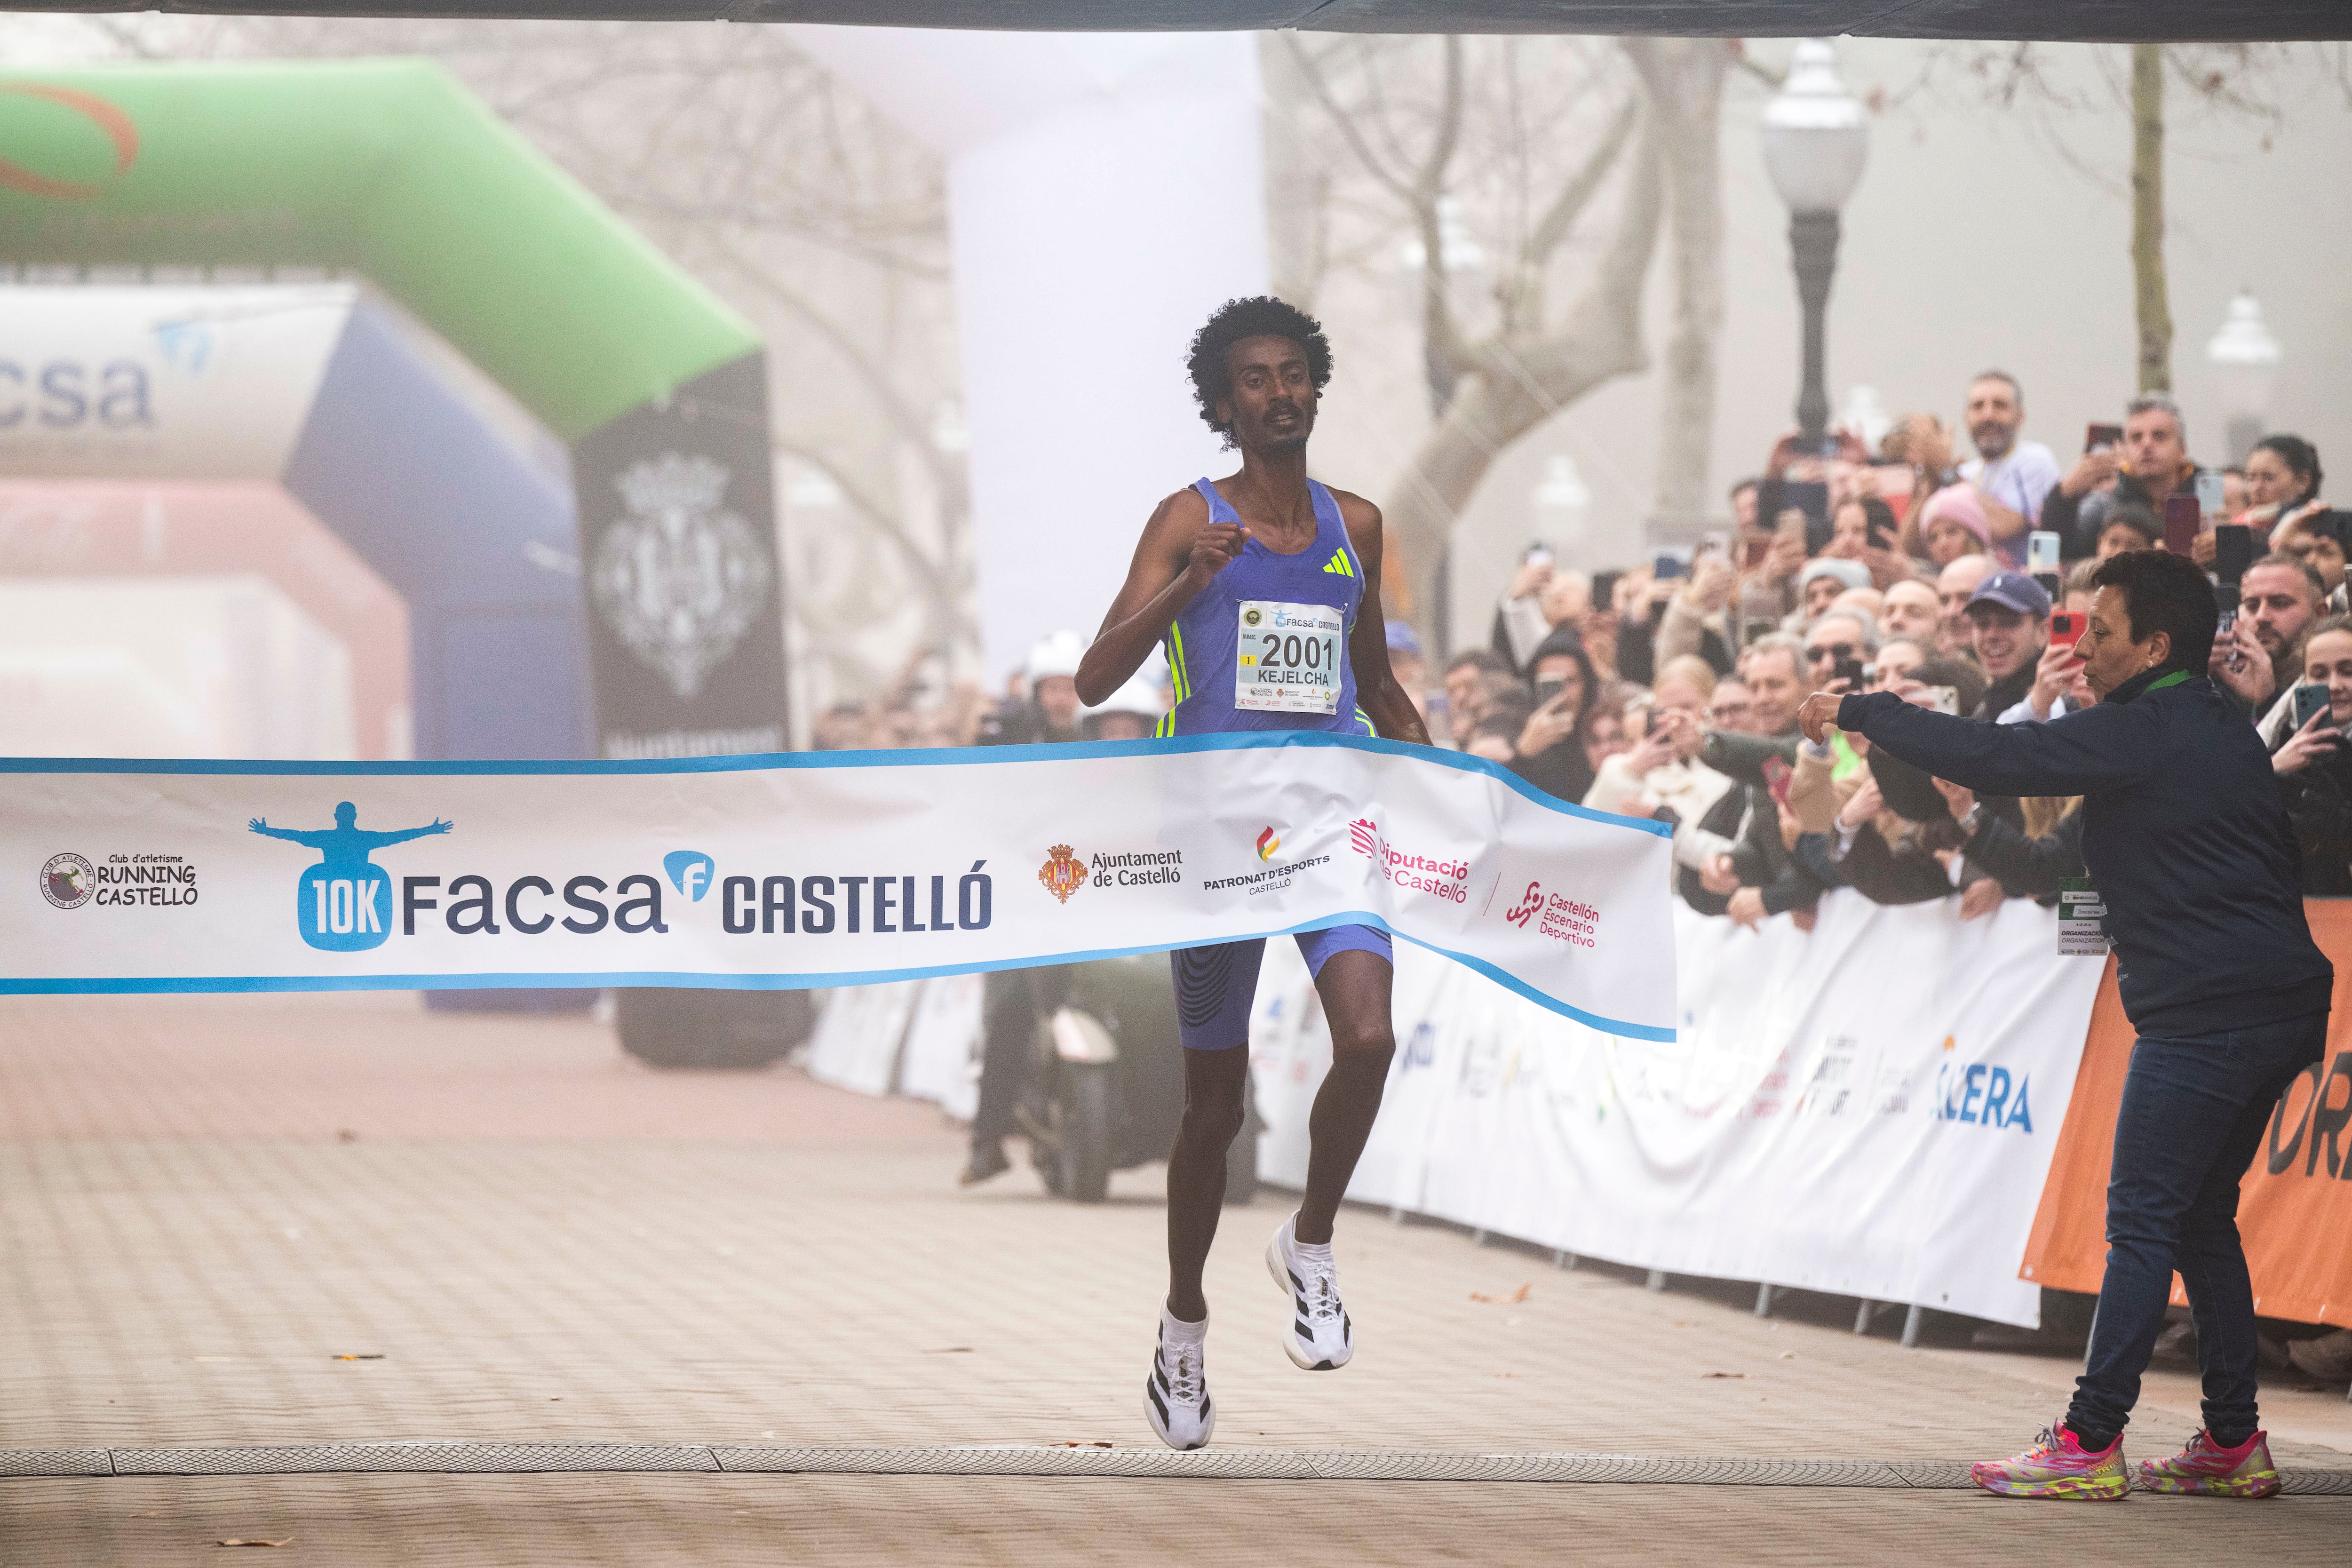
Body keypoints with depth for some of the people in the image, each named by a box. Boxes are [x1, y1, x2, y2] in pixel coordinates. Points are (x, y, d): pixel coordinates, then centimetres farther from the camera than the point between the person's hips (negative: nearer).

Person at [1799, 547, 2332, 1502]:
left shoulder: (2147, 733, -12)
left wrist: (1862, 714, -4)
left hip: (2204, 1013, -10)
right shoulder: (2220, 728, 17)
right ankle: (2233, 1447, 14)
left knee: (2143, 1222, -7)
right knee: (2202, 1221, 14)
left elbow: (1993, 759, -13)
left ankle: (2089, 1445, -6)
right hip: (2277, 1008, 10)